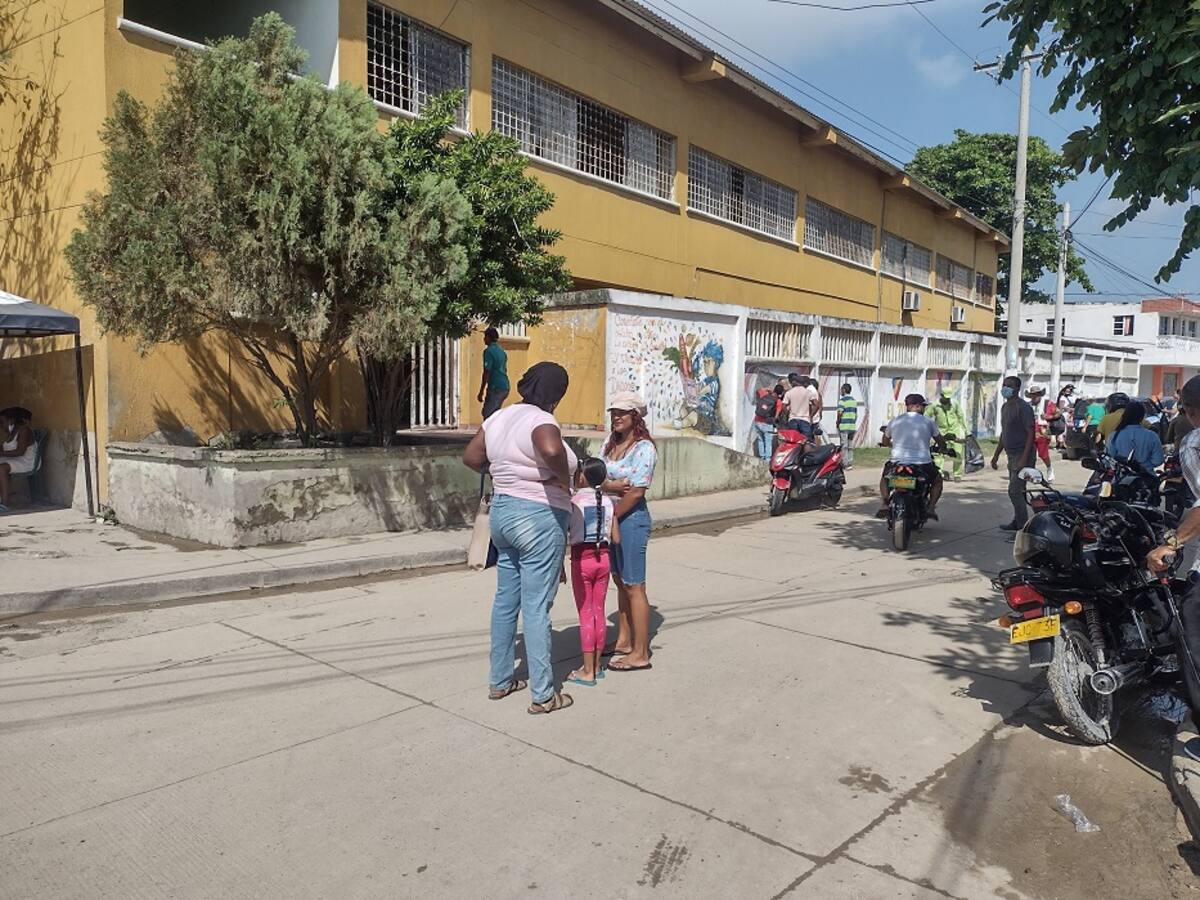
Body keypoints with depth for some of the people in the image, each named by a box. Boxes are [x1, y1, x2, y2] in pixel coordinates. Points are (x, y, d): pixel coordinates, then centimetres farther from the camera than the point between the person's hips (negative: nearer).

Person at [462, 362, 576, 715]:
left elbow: (471, 456, 15)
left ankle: (500, 680, 29)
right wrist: (563, 477, -23)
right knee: (536, 608, -1)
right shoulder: (541, 421, -18)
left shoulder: (500, 417, 7)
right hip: (538, 518, -8)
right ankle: (543, 695, 9)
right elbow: (551, 449, -41)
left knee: (506, 600, 17)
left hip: (502, 511, 9)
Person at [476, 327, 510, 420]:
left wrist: (481, 392, -13)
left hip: (496, 387, -9)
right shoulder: (502, 351, 16)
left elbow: (487, 373, -15)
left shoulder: (489, 351, -11)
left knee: (487, 414, -7)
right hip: (505, 386, 9)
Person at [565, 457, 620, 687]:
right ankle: (596, 665, 23)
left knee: (585, 615, 2)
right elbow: (616, 539, 3)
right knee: (599, 612, 13)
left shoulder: (574, 502, -10)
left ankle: (587, 671, 7)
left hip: (581, 559, -4)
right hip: (603, 558, 4)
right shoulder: (607, 502, 2)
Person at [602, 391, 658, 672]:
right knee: (620, 581, 16)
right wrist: (610, 485, -18)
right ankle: (624, 641, 29)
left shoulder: (644, 448, -14)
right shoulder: (610, 441, 9)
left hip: (631, 519, -8)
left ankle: (641, 653, 6)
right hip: (610, 516, 8)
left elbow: (636, 492, -19)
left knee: (633, 585, -2)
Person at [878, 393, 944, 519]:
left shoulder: (894, 421, 8)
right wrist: (942, 448, 36)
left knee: (884, 478, 31)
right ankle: (930, 507, 7)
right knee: (937, 480, 28)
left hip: (897, 463, 1)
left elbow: (885, 441, 24)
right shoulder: (928, 421, 3)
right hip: (923, 465, -1)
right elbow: (941, 443, 12)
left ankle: (884, 503, 7)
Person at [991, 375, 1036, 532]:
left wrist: (1024, 459, -24)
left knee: (1015, 491, -12)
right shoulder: (1005, 407, 15)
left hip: (1022, 455, -9)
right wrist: (996, 455, 21)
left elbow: (1030, 433, -18)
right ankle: (1017, 522, 23)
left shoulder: (1023, 407, -14)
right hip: (1012, 455, 9)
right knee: (1017, 491, 15)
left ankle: (1023, 528, -7)